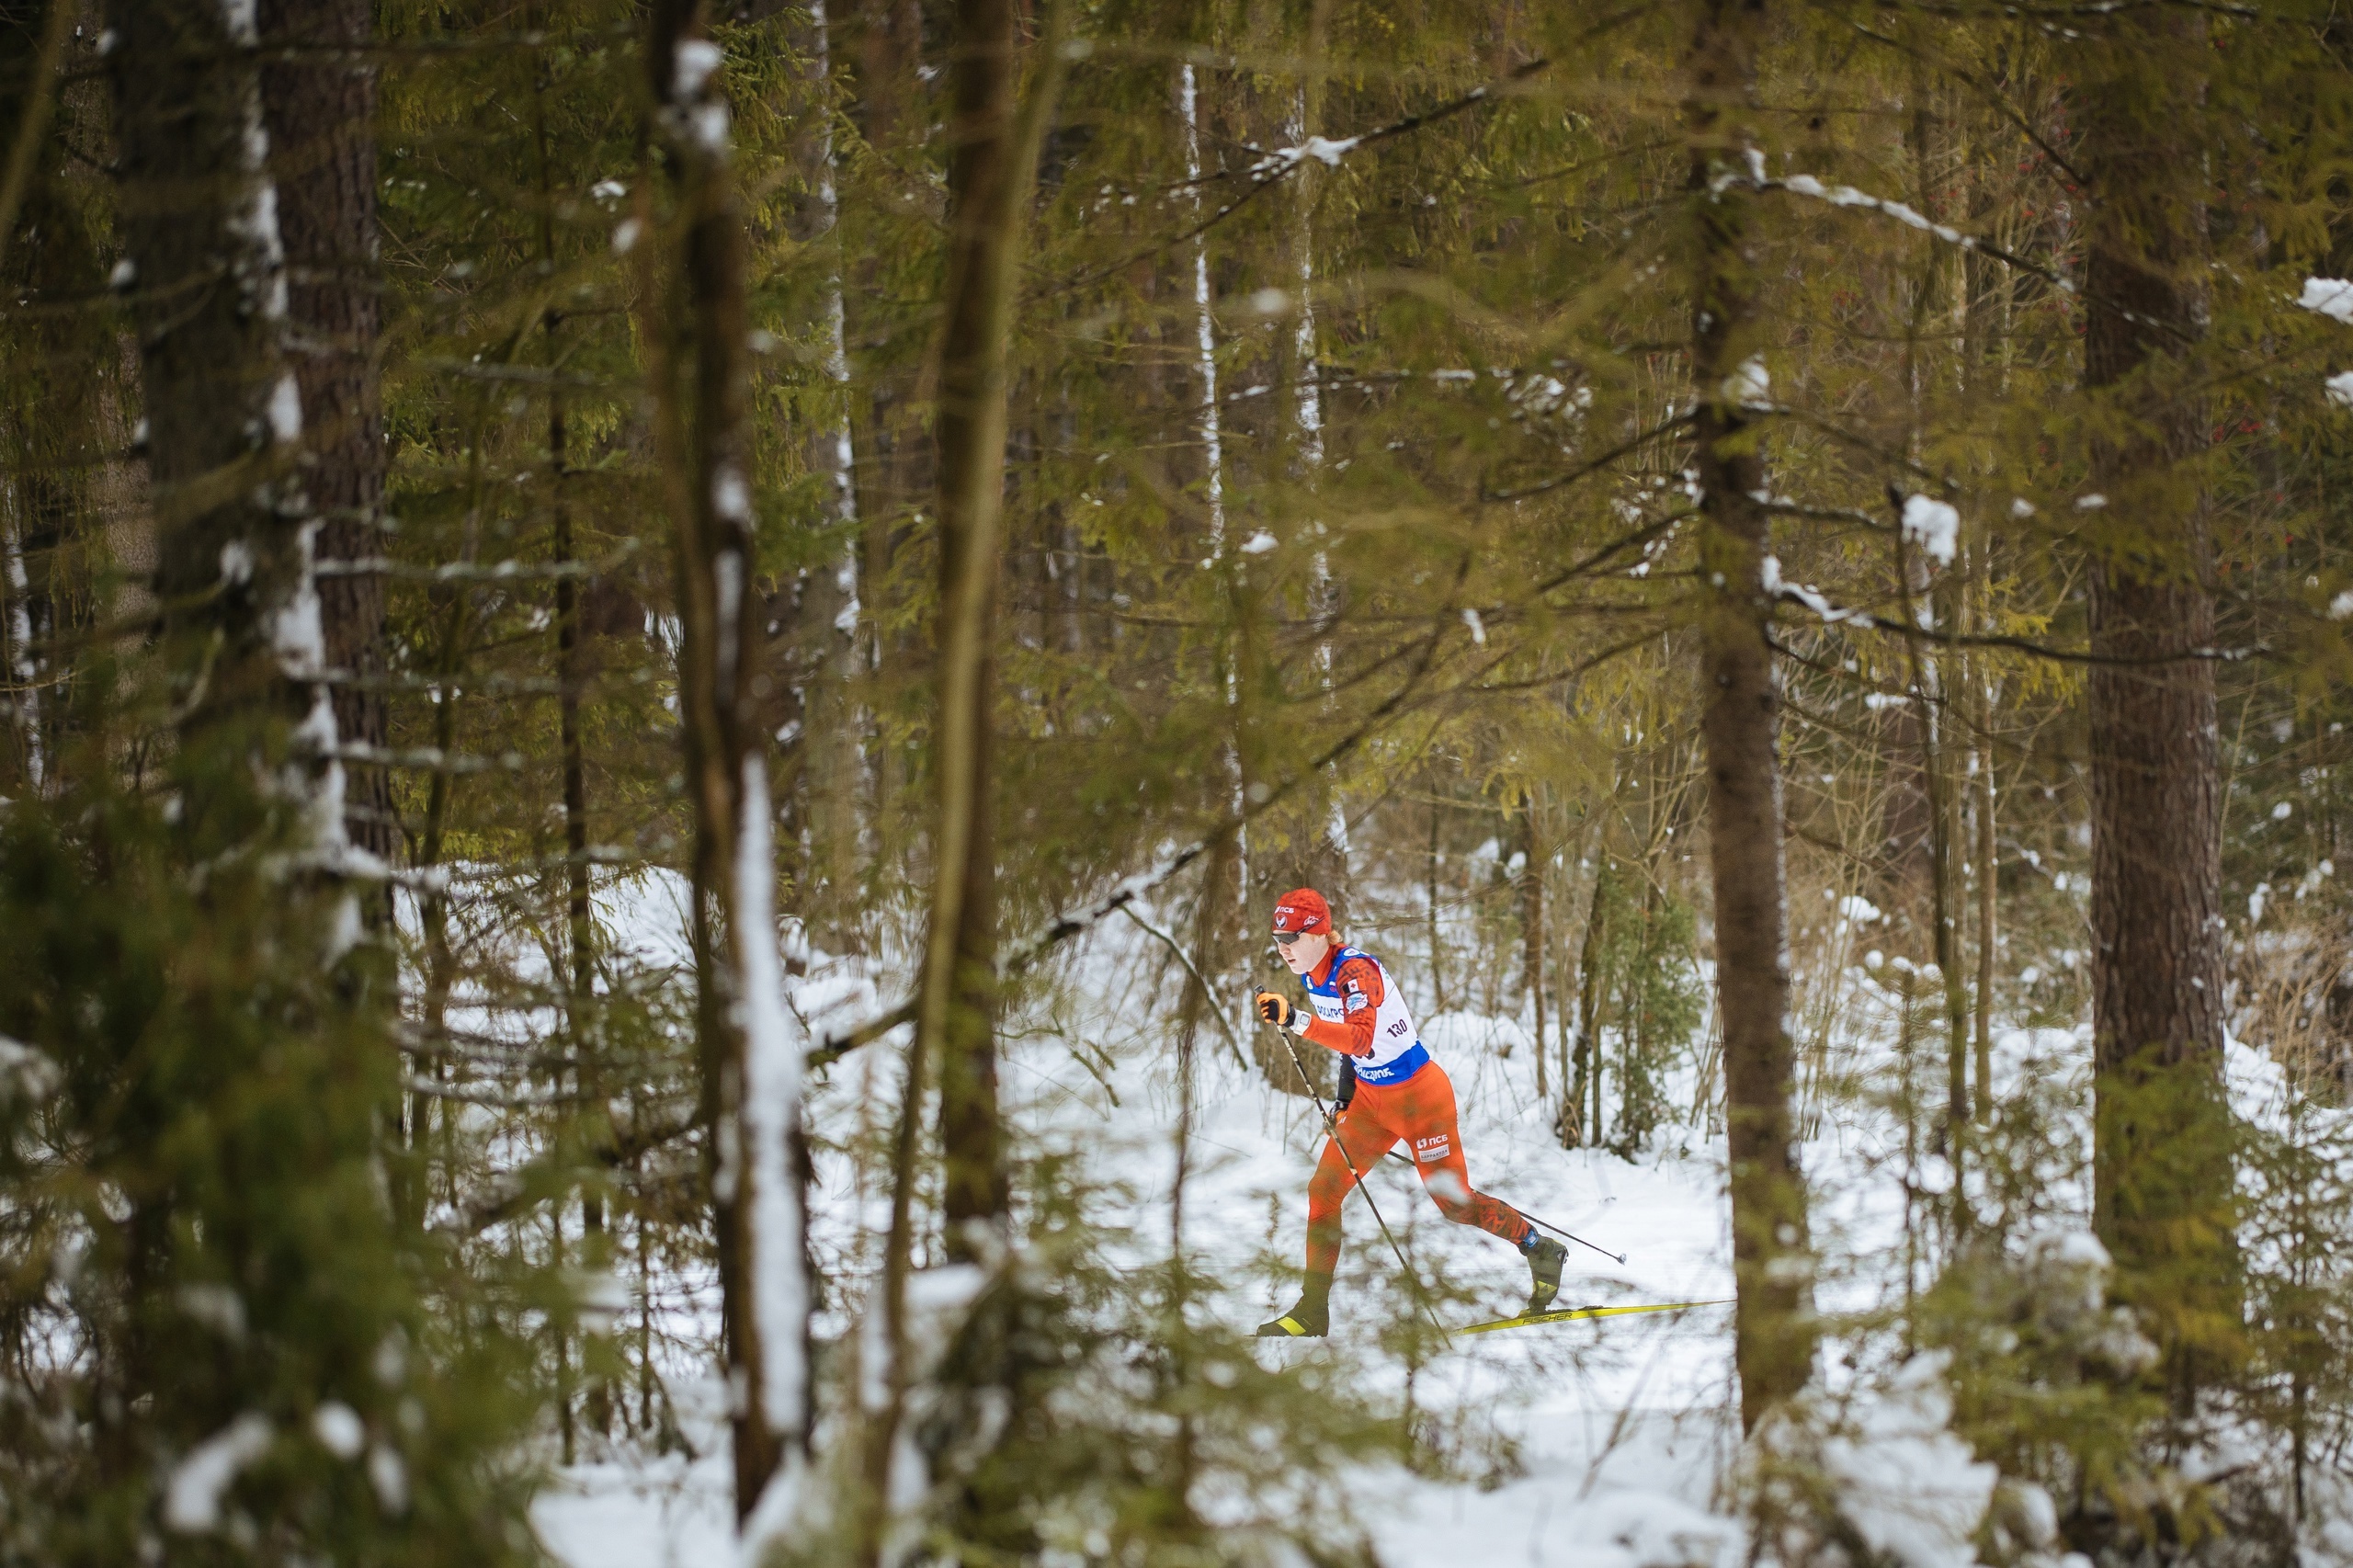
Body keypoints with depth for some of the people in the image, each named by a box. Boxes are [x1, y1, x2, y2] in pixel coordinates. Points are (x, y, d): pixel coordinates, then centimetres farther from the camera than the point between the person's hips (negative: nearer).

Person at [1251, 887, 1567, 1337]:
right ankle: (1313, 1311, 5)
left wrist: (1296, 1021, -53)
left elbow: (1360, 1038, -44)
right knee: (1323, 1191, -1)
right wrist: (1345, 1096, 13)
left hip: (1420, 1097, -8)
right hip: (1371, 1098, 8)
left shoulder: (1356, 971, -27)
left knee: (1454, 1203, 3)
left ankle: (1542, 1252, 26)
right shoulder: (1312, 975, 0)